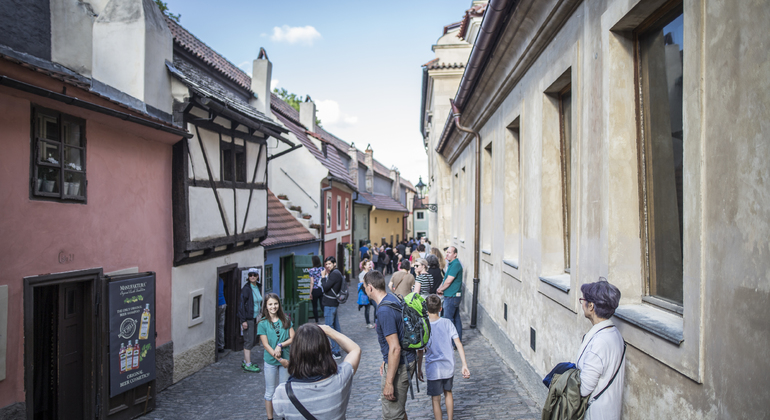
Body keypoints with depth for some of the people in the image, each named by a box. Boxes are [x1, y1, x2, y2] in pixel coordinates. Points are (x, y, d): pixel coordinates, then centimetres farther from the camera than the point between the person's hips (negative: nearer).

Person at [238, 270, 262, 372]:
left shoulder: (257, 287, 9)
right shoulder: (246, 289, -14)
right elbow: (241, 304, -15)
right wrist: (243, 320, -17)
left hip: (255, 318, 8)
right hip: (248, 319, -8)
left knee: (253, 341, 13)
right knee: (249, 341, -4)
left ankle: (245, 362, 25)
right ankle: (248, 365, 3)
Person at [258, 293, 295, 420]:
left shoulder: (286, 320, -1)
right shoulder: (262, 324, -8)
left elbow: (292, 338, -3)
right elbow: (266, 345, -11)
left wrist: (280, 345, -20)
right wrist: (279, 359, -17)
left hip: (286, 359, 2)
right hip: (270, 361, -2)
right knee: (270, 392, 9)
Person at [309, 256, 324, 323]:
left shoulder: (311, 270, -10)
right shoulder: (323, 269, 0)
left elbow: (312, 282, -9)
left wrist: (310, 292, -1)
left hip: (315, 290, -3)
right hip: (322, 289, 3)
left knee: (315, 306, 10)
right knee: (323, 304, 9)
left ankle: (316, 321, 16)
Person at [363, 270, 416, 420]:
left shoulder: (384, 311, -26)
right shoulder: (393, 299, 5)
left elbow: (395, 348, -28)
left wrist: (389, 382, -23)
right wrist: (386, 361, 23)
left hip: (399, 364, -10)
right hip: (407, 359, 10)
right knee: (399, 408, 25)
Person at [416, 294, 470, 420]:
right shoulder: (447, 323, -7)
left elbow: (420, 352, -8)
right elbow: (458, 344, -9)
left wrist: (419, 369, 4)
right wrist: (464, 365, -5)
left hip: (433, 370, -3)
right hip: (449, 367, 3)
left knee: (436, 399, 12)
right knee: (448, 393, 25)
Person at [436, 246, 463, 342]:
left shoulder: (455, 264, -18)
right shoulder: (451, 264, 14)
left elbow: (448, 281, -21)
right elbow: (445, 279, 18)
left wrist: (440, 290, -6)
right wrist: (440, 288, 3)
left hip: (452, 296, -10)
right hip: (454, 296, 10)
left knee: (448, 319, -4)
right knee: (456, 318, 14)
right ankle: (458, 340, 22)